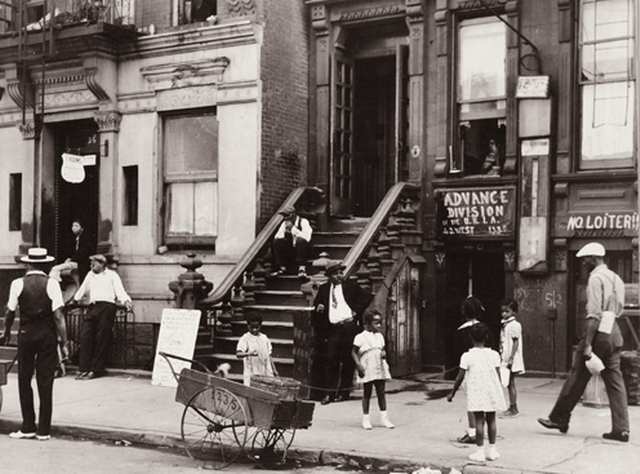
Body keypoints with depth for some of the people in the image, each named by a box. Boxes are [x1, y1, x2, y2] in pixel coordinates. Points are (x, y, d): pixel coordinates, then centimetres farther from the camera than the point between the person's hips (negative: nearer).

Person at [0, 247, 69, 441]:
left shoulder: (18, 284, -3)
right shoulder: (52, 284, -7)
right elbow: (58, 316, -10)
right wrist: (64, 343, -6)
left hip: (26, 333, 0)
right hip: (48, 335, 0)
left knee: (24, 380, 12)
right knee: (45, 382, 5)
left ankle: (28, 427, 14)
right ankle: (43, 430, 9)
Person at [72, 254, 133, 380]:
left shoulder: (112, 275, 10)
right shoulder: (90, 275, 26)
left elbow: (119, 290, -1)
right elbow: (83, 290, 35)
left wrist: (126, 301, -17)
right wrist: (75, 300, 27)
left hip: (106, 307, -5)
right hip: (92, 307, 5)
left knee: (102, 339, -6)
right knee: (85, 336, -7)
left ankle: (96, 370, -3)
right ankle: (83, 369, -6)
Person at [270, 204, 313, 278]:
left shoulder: (303, 222, -13)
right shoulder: (285, 223, 5)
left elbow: (306, 238, -28)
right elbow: (276, 237, 1)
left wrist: (293, 228, -27)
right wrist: (284, 231, -18)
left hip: (304, 252, -5)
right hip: (290, 252, 5)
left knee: (300, 240, -35)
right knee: (276, 241, -14)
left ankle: (302, 269, -31)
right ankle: (282, 267, -12)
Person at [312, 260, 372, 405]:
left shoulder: (351, 286, 7)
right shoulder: (323, 289, 13)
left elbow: (367, 297, 6)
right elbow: (316, 303, 20)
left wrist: (357, 311, -2)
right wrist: (318, 308, -2)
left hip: (349, 326, -1)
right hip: (332, 329, 2)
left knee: (348, 361, 2)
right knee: (330, 360, -4)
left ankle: (344, 392, 10)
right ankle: (329, 393, -2)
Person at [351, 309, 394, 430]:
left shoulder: (380, 336, 10)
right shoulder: (361, 337, -8)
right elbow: (354, 352, -6)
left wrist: (383, 354, -5)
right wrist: (358, 365, -16)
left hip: (380, 369, 5)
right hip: (367, 370, -5)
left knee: (381, 393, 7)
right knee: (367, 394, 4)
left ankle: (384, 418, 13)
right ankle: (366, 419, 12)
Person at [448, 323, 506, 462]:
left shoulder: (467, 356, -7)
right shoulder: (494, 355, 1)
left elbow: (460, 377, -4)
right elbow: (498, 376, 3)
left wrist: (452, 392, 7)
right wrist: (498, 392, 16)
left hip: (476, 392, -3)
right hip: (492, 391, 3)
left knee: (479, 421, 1)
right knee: (491, 420, 12)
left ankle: (480, 452, 2)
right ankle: (492, 450, 17)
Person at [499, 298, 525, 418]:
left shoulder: (514, 325, -13)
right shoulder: (505, 325, 15)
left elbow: (515, 343, -17)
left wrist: (511, 358, -21)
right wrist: (502, 357, 18)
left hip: (511, 360, -9)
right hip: (505, 359, 9)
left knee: (511, 383, -5)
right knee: (509, 384, 12)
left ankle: (514, 409, 1)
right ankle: (512, 408, 18)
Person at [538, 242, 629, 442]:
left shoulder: (596, 278, -11)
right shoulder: (616, 279, 16)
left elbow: (594, 314, -17)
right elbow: (618, 310, 17)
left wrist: (587, 344, -19)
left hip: (599, 331, -8)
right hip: (614, 332, 8)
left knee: (577, 377, 2)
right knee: (615, 381, 7)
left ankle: (559, 419, 12)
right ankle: (621, 429, 4)